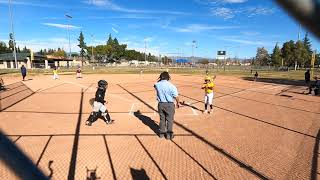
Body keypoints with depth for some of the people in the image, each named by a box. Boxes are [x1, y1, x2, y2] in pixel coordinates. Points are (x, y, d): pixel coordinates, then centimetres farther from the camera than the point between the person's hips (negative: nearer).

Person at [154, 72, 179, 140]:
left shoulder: (157, 85, -6)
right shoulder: (171, 86, -17)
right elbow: (176, 96, -13)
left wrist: (159, 80, 12)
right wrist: (177, 103, 4)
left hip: (160, 104, 4)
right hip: (169, 104, -4)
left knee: (162, 119, 18)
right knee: (169, 119, 9)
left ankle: (161, 133, 30)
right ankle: (169, 134, 17)